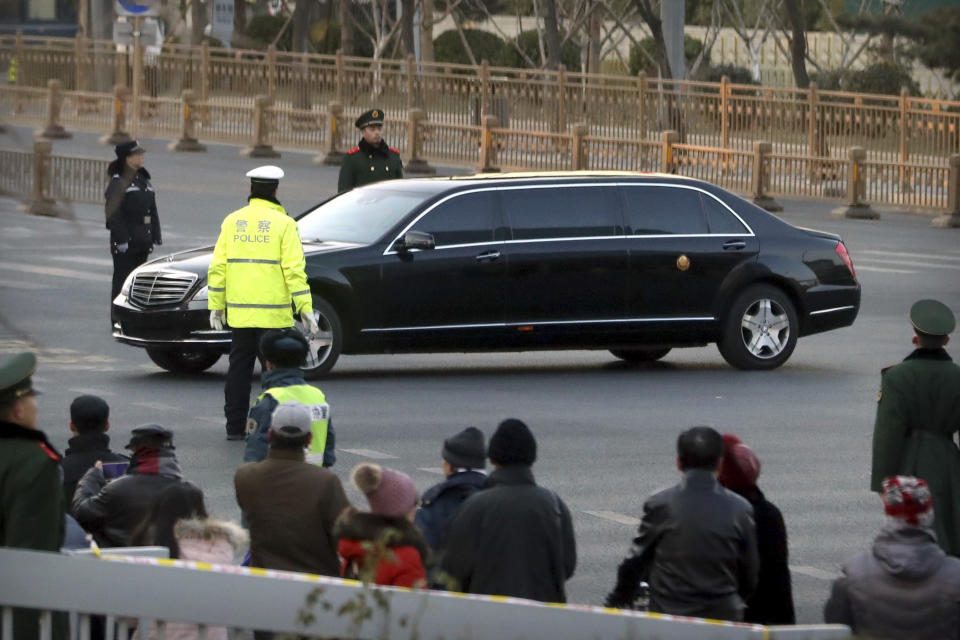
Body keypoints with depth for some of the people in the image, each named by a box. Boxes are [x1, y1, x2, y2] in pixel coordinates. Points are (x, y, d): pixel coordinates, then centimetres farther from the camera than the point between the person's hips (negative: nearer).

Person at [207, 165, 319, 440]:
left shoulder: (232, 221, 6)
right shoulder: (283, 224, -6)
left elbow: (217, 268, 6)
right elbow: (294, 269, -11)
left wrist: (216, 305, 13)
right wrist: (305, 308, -9)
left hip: (239, 312, 4)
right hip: (273, 313, -4)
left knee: (239, 368, 11)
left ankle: (235, 426, 13)